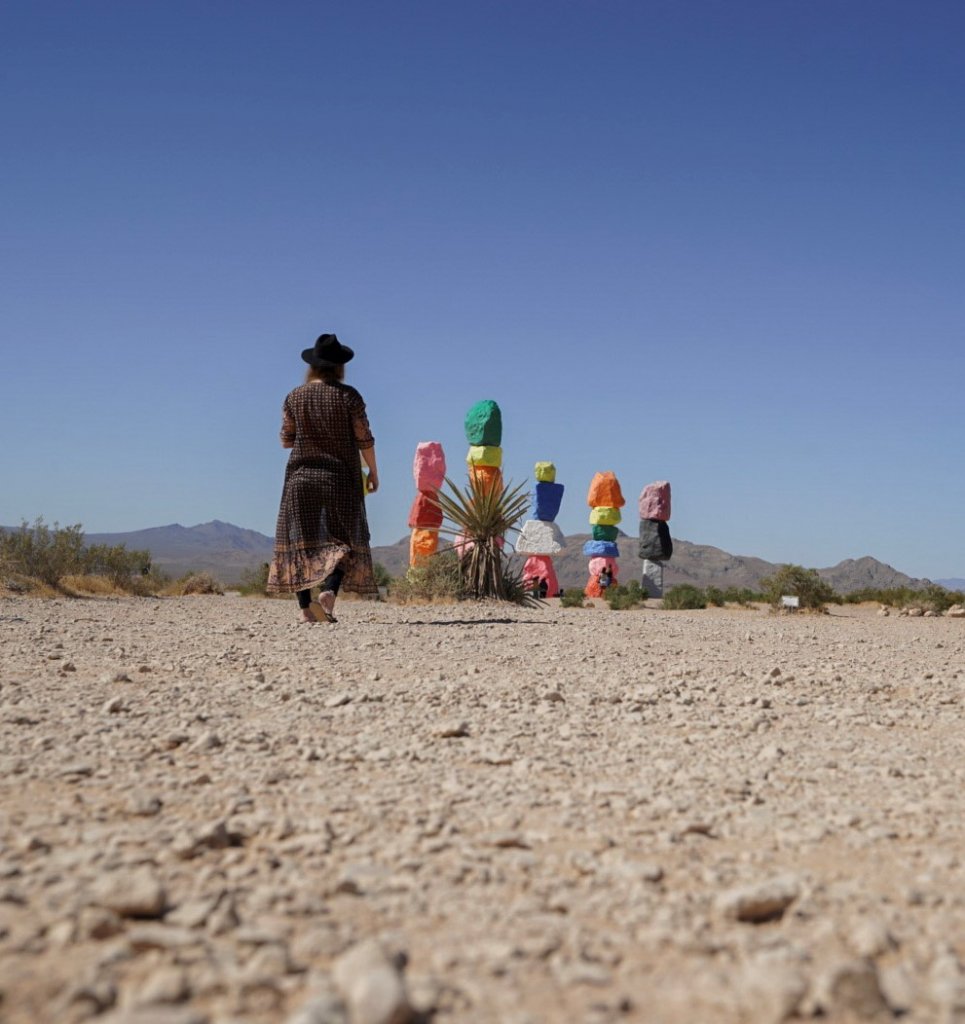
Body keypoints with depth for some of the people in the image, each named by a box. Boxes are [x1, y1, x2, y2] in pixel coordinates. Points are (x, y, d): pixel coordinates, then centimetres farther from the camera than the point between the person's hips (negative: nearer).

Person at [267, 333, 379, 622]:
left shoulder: (294, 397, 2)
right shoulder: (348, 396, -5)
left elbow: (286, 440, 5)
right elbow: (364, 439, -5)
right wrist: (373, 471, 7)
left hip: (301, 475, 2)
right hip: (341, 476, -2)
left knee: (301, 539, 5)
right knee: (342, 539, 5)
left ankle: (305, 607, 0)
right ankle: (329, 591, -18)